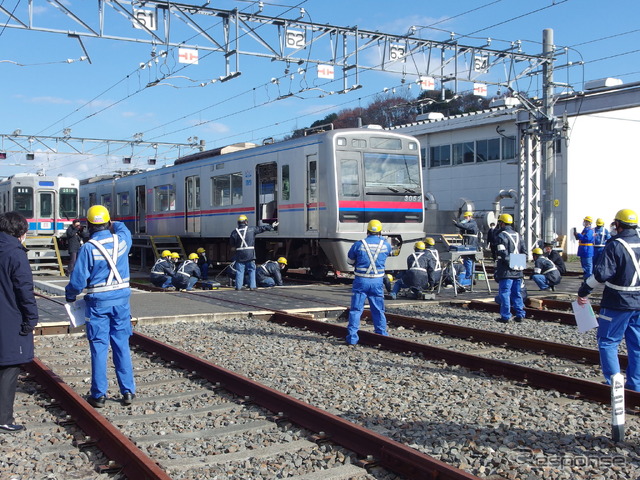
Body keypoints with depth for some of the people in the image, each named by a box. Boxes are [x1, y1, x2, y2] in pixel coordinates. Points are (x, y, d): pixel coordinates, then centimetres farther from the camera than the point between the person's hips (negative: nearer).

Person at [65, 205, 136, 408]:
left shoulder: (88, 248, -12)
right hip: (121, 301, 3)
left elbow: (78, 280, -11)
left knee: (99, 348, 4)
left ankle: (99, 394, 9)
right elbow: (124, 229, 26)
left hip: (98, 303, -3)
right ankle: (128, 391, 12)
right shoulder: (121, 240, -1)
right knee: (122, 346, 10)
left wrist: (70, 296, 7)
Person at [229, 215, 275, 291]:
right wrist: (271, 226, 21)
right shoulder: (251, 230, -2)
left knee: (239, 271, 6)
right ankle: (252, 286, 5)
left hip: (239, 255, 1)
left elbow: (231, 244, 7)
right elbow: (261, 228, 9)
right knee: (252, 270, 8)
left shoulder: (234, 232, 0)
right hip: (250, 254, -1)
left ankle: (238, 286, 4)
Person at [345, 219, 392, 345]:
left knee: (356, 309, 4)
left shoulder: (358, 244, -7)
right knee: (378, 310, 13)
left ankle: (352, 337, 2)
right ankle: (381, 334, 18)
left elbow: (350, 260, 5)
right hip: (377, 281, 2)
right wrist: (380, 237, 33)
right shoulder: (385, 245, -2)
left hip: (361, 280, -2)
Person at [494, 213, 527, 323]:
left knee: (504, 293, -2)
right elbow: (524, 252, 16)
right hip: (518, 271, 7)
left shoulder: (501, 236, -9)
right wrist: (521, 264, 17)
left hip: (506, 271, -7)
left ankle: (505, 316, -1)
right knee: (517, 293, 13)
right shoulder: (518, 235, 16)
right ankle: (520, 315, 14)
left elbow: (502, 253, -17)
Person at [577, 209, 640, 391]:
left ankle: (613, 383, 0)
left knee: (607, 342, 4)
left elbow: (601, 273, -21)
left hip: (618, 304, -7)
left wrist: (583, 291, -12)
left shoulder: (615, 246, -14)